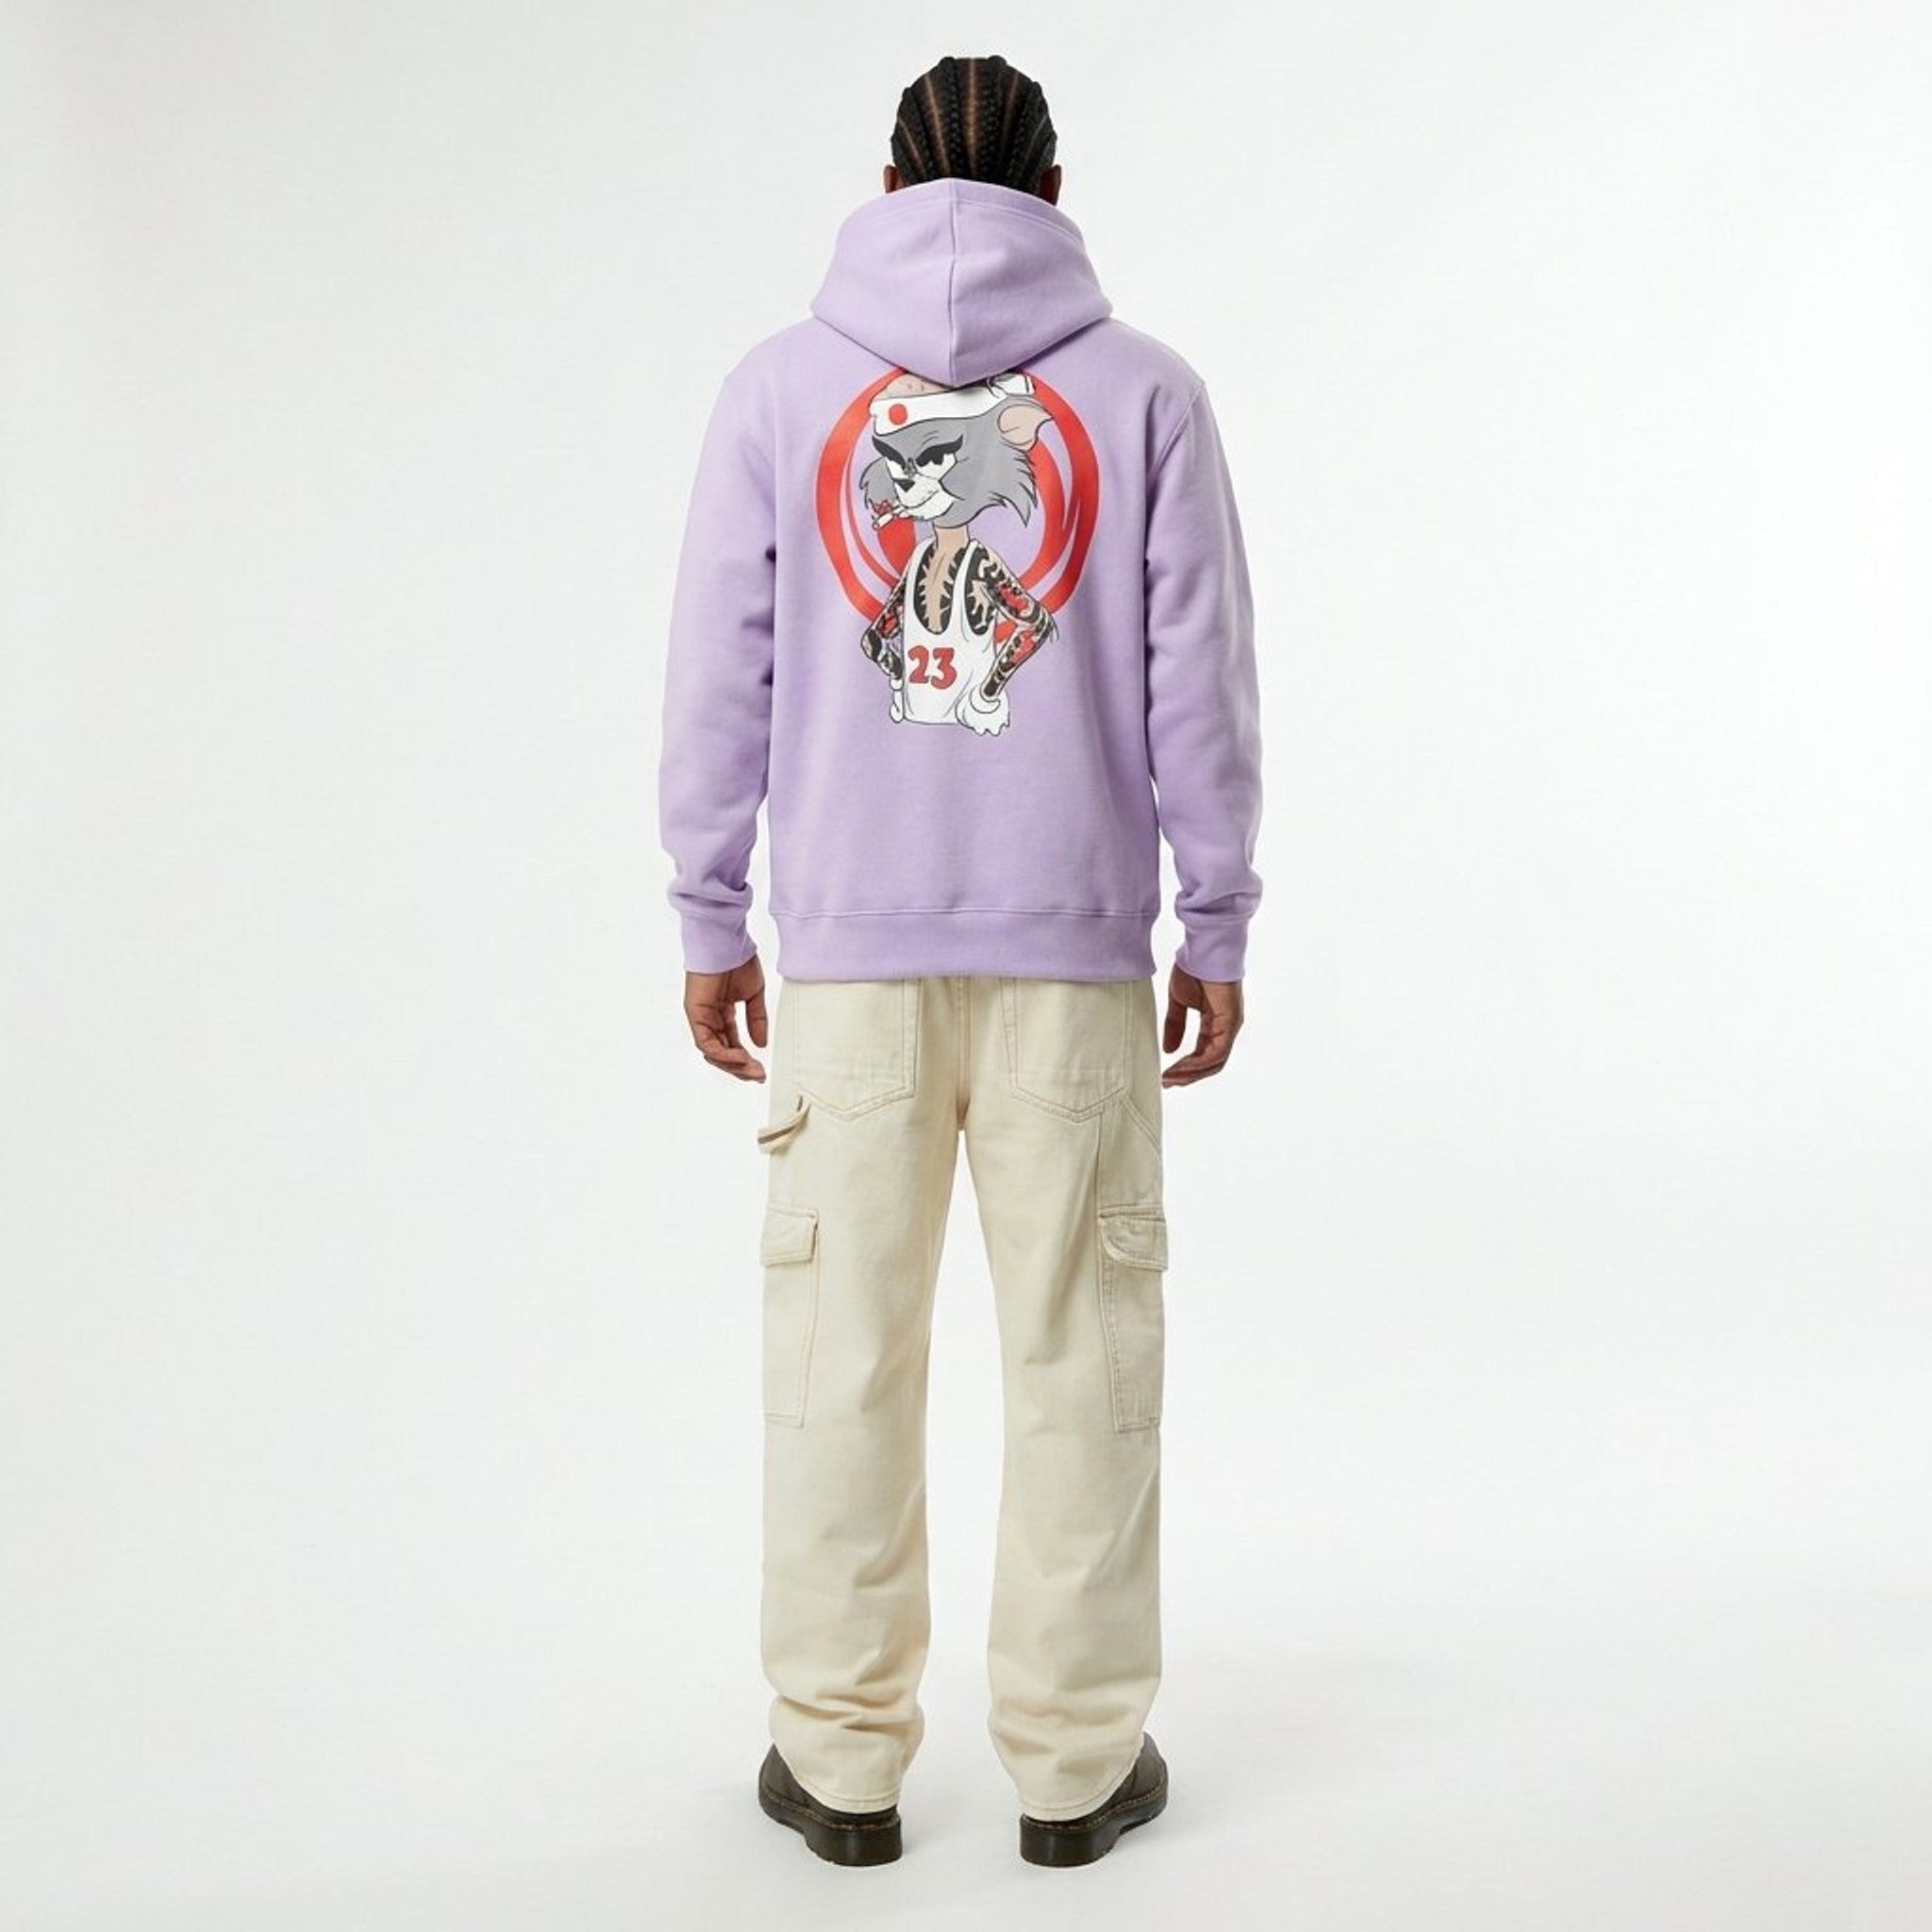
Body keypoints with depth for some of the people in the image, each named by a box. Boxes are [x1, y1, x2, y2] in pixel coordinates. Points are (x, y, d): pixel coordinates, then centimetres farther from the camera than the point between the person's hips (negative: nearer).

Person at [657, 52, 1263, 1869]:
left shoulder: (778, 384, 4)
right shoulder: (1146, 390, 3)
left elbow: (719, 678, 3)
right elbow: (1199, 686, 2)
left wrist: (709, 920, 10)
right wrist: (1218, 925, 9)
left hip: (848, 950, 1)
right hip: (1079, 949, 0)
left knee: (844, 1351, 8)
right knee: (1079, 1354, 7)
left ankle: (839, 1757, 19)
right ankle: (1076, 1757, 18)